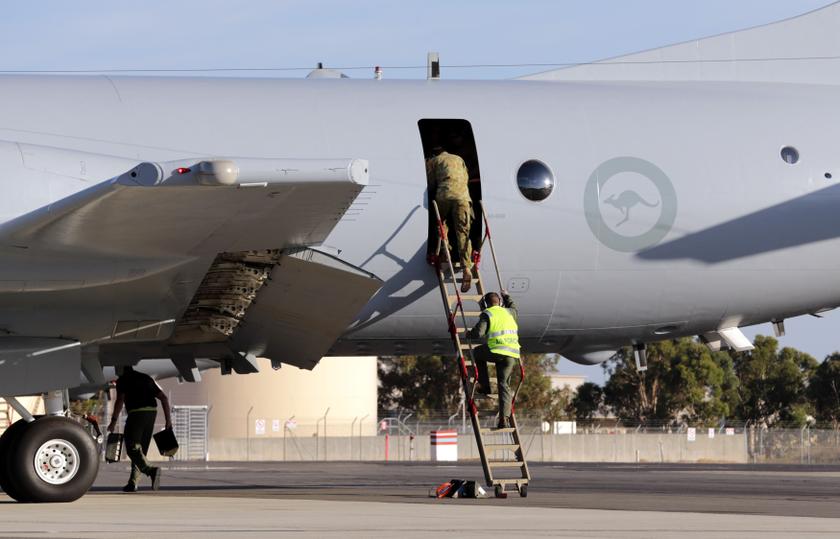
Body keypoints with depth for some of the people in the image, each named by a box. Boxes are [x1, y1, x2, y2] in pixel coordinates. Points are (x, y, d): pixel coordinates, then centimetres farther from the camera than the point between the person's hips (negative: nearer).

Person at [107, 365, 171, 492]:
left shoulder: (123, 380, 6)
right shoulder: (146, 378, 24)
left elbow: (120, 400, -10)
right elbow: (164, 398, 18)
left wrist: (114, 421, -8)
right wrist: (168, 419, 17)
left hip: (136, 414, -7)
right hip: (152, 412, 7)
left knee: (132, 449, -8)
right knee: (140, 449, 13)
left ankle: (151, 470, -32)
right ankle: (132, 483, 10)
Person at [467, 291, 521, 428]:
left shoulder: (487, 314, 2)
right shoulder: (508, 312, 19)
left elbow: (478, 333, -9)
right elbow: (514, 310, 45)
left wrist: (469, 334, 13)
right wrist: (507, 297, 60)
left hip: (497, 352, -5)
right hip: (512, 354, 5)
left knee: (477, 353, 28)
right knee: (504, 385, 9)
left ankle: (484, 386, 22)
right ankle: (504, 418, -3)